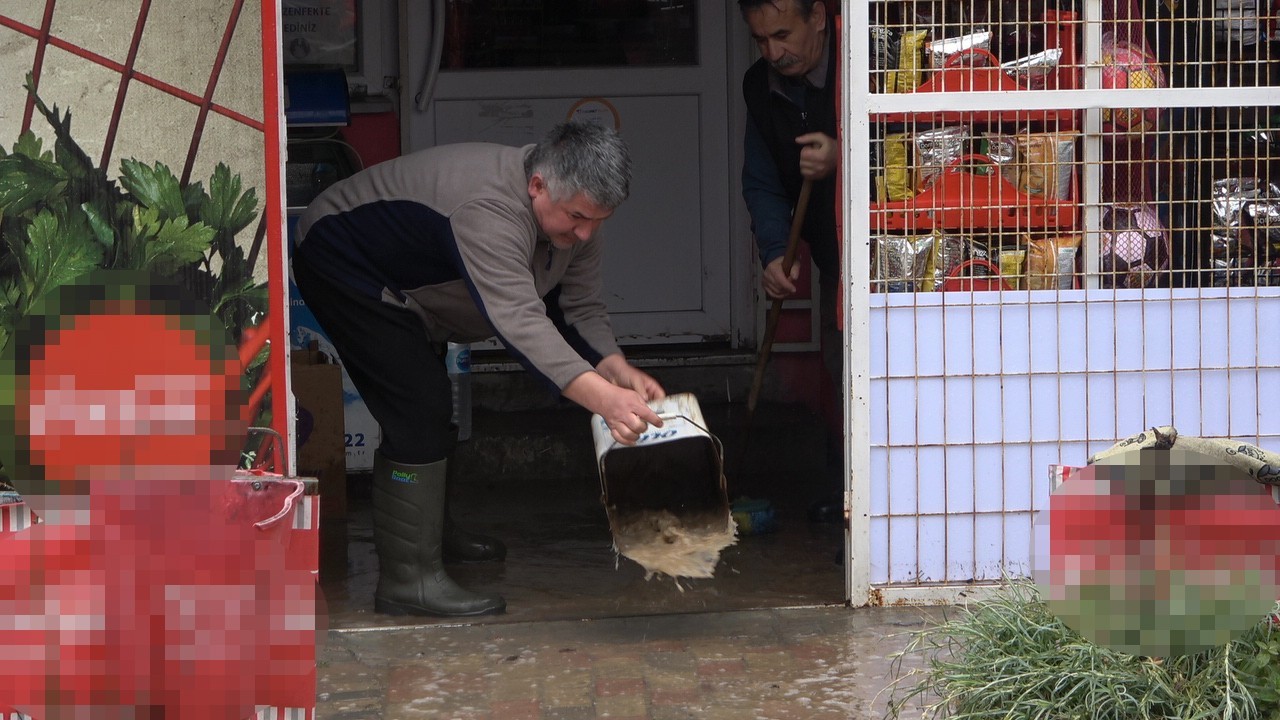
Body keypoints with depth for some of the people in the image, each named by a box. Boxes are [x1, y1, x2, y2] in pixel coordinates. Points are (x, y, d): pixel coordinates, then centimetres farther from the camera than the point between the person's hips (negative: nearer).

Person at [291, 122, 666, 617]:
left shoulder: (574, 208, -10)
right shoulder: (490, 209, -40)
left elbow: (579, 307, -8)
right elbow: (518, 319, -50)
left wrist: (618, 369, -28)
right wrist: (601, 397, -60)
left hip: (405, 287, 10)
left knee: (429, 409, 22)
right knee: (420, 410, -18)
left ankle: (430, 529, 42)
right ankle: (407, 578, -16)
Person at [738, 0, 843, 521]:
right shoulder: (760, 86, 2)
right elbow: (761, 183, 7)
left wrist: (846, 157, -32)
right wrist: (775, 254, -8)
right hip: (834, 253, 7)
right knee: (839, 372, 14)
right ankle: (846, 491, 26)